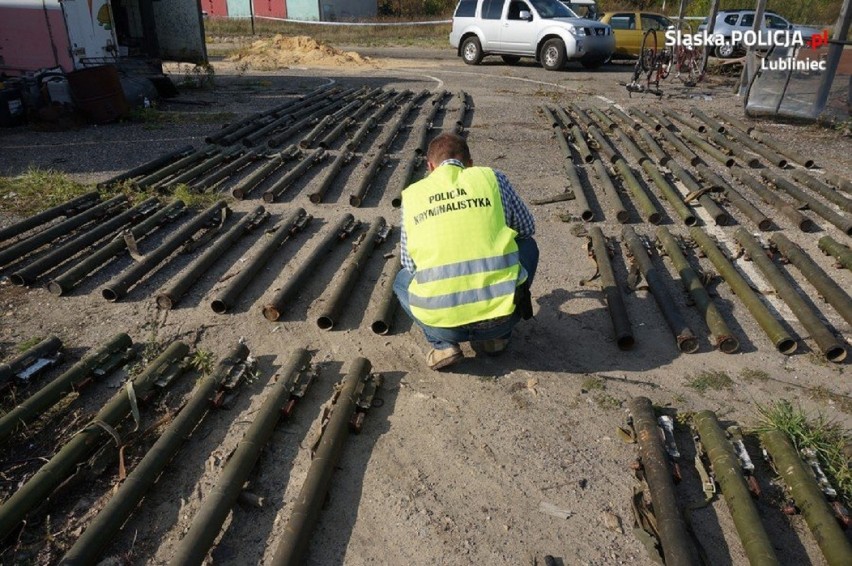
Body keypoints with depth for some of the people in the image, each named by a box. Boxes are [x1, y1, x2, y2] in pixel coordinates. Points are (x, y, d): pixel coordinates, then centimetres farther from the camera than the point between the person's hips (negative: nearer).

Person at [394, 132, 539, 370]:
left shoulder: (412, 194, 10)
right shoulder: (493, 177, 7)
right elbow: (526, 228, 21)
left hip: (441, 322, 1)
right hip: (501, 315, 0)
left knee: (403, 280, 34)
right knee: (527, 245, 29)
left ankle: (443, 344, 11)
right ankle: (496, 337, 20)